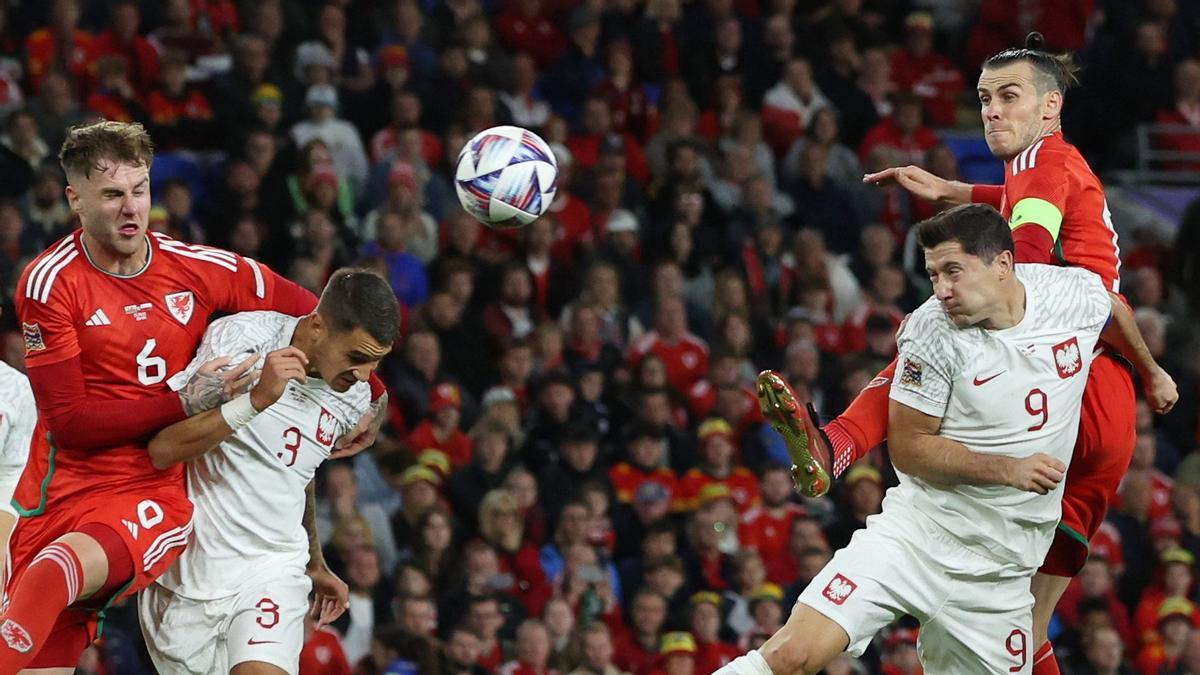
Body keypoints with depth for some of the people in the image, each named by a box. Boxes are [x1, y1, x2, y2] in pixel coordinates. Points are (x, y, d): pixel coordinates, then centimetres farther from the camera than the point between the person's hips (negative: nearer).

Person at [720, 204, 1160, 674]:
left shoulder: (1077, 292, -5)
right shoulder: (932, 332, -14)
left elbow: (1116, 314, 20)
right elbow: (908, 449, -9)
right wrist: (1008, 469, -19)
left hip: (1001, 565, 3)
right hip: (919, 531, -3)